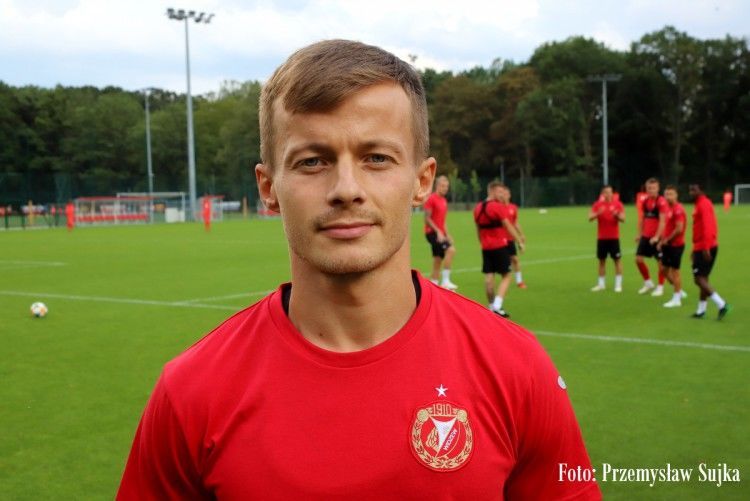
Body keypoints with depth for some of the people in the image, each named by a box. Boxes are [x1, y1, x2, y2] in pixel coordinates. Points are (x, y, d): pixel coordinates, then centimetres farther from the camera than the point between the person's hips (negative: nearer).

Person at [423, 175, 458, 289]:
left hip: (440, 234, 9)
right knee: (451, 250, -25)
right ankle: (445, 280, -23)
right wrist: (438, 231, -20)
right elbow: (427, 218, -14)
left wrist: (447, 235, 15)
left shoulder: (444, 201, 16)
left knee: (437, 261, 9)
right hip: (432, 232, -9)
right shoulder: (431, 199, -9)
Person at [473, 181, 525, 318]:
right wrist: (520, 241, -11)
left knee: (489, 277, 7)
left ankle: (492, 306, 13)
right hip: (500, 246, -6)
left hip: (486, 247, 6)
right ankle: (497, 307, -12)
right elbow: (508, 226, -14)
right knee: (506, 276, -1)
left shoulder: (478, 208, 10)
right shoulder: (499, 207, -12)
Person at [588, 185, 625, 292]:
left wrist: (617, 215, -27)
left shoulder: (617, 204, -1)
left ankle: (618, 284, 3)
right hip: (601, 237, 2)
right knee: (601, 260, 8)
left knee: (617, 259, -2)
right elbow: (590, 218, -5)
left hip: (614, 237, -2)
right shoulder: (597, 204, 3)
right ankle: (601, 284, 16)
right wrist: (598, 213, -24)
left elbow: (623, 219, -6)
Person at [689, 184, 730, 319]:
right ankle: (701, 310, 17)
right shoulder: (701, 204, 17)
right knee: (703, 278, 12)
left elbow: (707, 227, -22)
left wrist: (706, 248, -27)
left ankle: (721, 304, -14)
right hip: (702, 247, 10)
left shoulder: (704, 204, -13)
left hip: (705, 248, -10)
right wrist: (695, 249, 25)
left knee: (699, 279, -9)